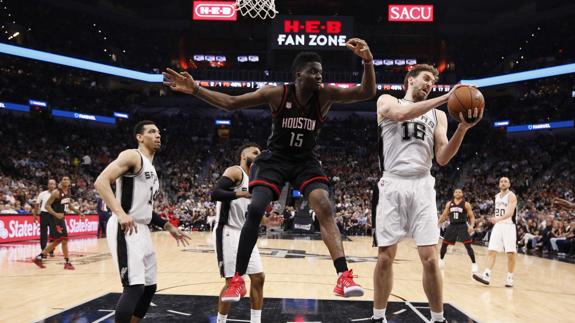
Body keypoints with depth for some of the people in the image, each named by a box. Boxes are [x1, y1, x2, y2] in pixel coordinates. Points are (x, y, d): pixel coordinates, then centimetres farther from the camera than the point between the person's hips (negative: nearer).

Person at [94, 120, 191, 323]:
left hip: (142, 231, 10)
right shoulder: (132, 156, -7)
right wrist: (120, 213, -31)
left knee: (149, 286, 14)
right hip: (125, 230, -10)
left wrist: (168, 227, 20)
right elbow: (101, 182, -20)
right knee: (134, 286, -16)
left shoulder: (151, 169, 22)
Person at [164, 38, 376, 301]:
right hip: (274, 159, -1)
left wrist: (367, 62, -37)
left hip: (305, 161, 1)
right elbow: (231, 103, -13)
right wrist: (195, 89, -23)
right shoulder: (276, 94, -16)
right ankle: (237, 280, -4)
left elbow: (367, 93, -19)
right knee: (255, 210, -16)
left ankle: (344, 276, -21)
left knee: (325, 207, -21)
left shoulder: (326, 95, -12)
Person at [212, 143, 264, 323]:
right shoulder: (235, 171, -8)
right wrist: (241, 194, -30)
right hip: (228, 233, -9)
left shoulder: (252, 180, 18)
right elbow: (215, 193, -23)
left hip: (244, 234, 9)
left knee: (258, 277, 9)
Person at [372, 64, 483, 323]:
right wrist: (446, 97, -17)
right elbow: (402, 114, -16)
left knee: (430, 259, -3)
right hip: (392, 185, -2)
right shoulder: (387, 101, 10)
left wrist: (463, 128, -10)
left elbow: (442, 158, 6)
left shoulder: (438, 115, 17)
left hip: (422, 186, 2)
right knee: (385, 257, 0)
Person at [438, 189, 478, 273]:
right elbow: (444, 215, 16)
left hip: (462, 226, -4)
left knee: (468, 245, -11)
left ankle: (474, 264, -3)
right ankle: (441, 260, 28)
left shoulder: (466, 204, -3)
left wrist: (471, 226, -20)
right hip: (452, 226, 4)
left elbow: (472, 216, -3)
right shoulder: (449, 204, 8)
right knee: (444, 244, 7)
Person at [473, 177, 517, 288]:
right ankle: (486, 275, -11)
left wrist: (498, 218, -41)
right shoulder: (497, 196, 12)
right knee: (491, 251, -6)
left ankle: (509, 277, 9)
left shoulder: (511, 196, -10)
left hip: (509, 226, -6)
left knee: (511, 253, -4)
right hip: (497, 226, 6)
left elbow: (510, 213, -26)